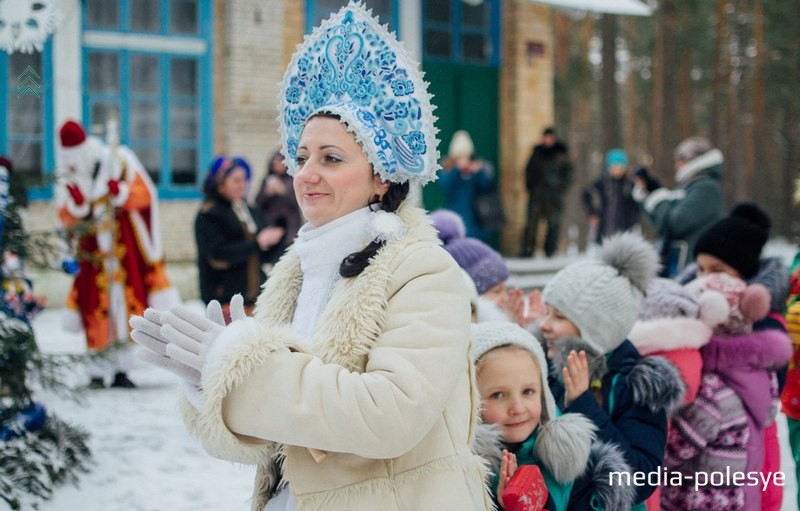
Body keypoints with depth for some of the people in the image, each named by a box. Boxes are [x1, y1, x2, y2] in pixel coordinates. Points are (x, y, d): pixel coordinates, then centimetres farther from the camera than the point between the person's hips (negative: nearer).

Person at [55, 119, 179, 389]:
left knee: (123, 306, 0)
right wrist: (75, 204, -20)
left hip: (123, 247, -1)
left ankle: (120, 368, 9)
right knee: (96, 309, -3)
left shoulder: (119, 161, -4)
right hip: (91, 252, 1)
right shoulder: (66, 177, 3)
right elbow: (65, 219, 0)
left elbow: (145, 194, -4)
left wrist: (121, 192, -22)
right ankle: (97, 371, 3)